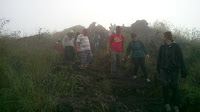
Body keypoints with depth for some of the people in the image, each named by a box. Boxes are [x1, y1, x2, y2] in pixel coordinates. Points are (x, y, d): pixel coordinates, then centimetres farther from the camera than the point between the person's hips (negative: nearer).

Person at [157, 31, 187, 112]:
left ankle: (175, 106, 17)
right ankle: (167, 104, 10)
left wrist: (183, 71, -6)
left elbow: (181, 59, -5)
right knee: (165, 85, -7)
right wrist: (158, 68, 15)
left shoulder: (176, 46, -6)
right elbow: (159, 58, 13)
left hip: (174, 70, -2)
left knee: (174, 87, 2)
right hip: (164, 70, 2)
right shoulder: (162, 47, 5)